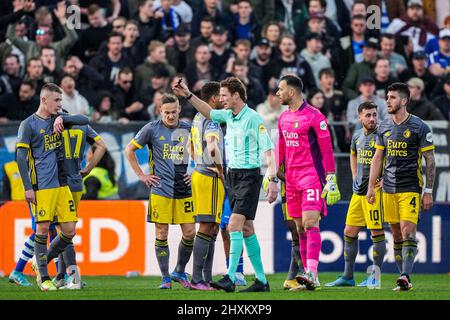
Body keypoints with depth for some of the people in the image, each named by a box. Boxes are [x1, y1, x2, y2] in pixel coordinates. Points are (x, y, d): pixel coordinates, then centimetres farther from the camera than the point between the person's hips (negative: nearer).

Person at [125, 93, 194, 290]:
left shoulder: (188, 129, 5)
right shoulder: (152, 129, -2)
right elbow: (129, 150, 6)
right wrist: (141, 175, 2)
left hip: (184, 190, 3)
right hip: (160, 189, -3)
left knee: (190, 232, 0)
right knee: (162, 233, -3)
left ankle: (180, 272, 19)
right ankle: (165, 278, 5)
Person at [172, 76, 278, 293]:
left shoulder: (253, 119, -14)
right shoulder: (228, 115, 9)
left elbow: (268, 151, -16)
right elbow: (209, 113, 29)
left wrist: (273, 180, -22)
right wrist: (188, 95, 21)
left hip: (249, 175, -8)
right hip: (232, 175, 8)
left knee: (234, 224, -17)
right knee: (246, 228, 8)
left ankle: (230, 278, -21)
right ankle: (261, 280, 13)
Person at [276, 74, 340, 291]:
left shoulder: (314, 117, -9)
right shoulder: (284, 118, 14)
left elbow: (327, 150, -9)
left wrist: (331, 180, -13)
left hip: (312, 177, -7)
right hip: (292, 179, 7)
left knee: (310, 224, -17)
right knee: (300, 228, 6)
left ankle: (312, 273, -25)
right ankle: (310, 278, 8)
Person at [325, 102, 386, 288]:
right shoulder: (357, 136, 11)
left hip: (375, 191, -8)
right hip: (358, 191, 8)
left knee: (377, 232, -4)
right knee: (349, 232, 9)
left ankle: (375, 278, 1)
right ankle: (348, 277, 17)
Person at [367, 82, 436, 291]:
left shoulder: (419, 127, -6)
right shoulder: (384, 127, 10)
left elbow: (430, 161, -4)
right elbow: (378, 158, 16)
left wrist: (428, 192, -7)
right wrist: (371, 186, 9)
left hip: (411, 188, -5)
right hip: (389, 188, 5)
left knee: (408, 231, -16)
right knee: (397, 235, 5)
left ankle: (405, 276, -21)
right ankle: (404, 280, 10)